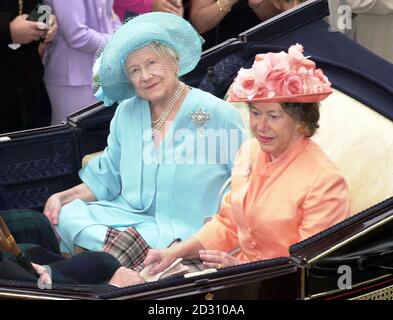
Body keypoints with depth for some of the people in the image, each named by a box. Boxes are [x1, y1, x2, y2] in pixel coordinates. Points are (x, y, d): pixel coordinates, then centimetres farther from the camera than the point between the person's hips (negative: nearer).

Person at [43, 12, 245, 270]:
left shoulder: (218, 114, -3)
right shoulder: (126, 113, 13)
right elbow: (107, 179, 19)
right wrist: (65, 196, 2)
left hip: (182, 229, -6)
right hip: (127, 215, 6)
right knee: (67, 215, -22)